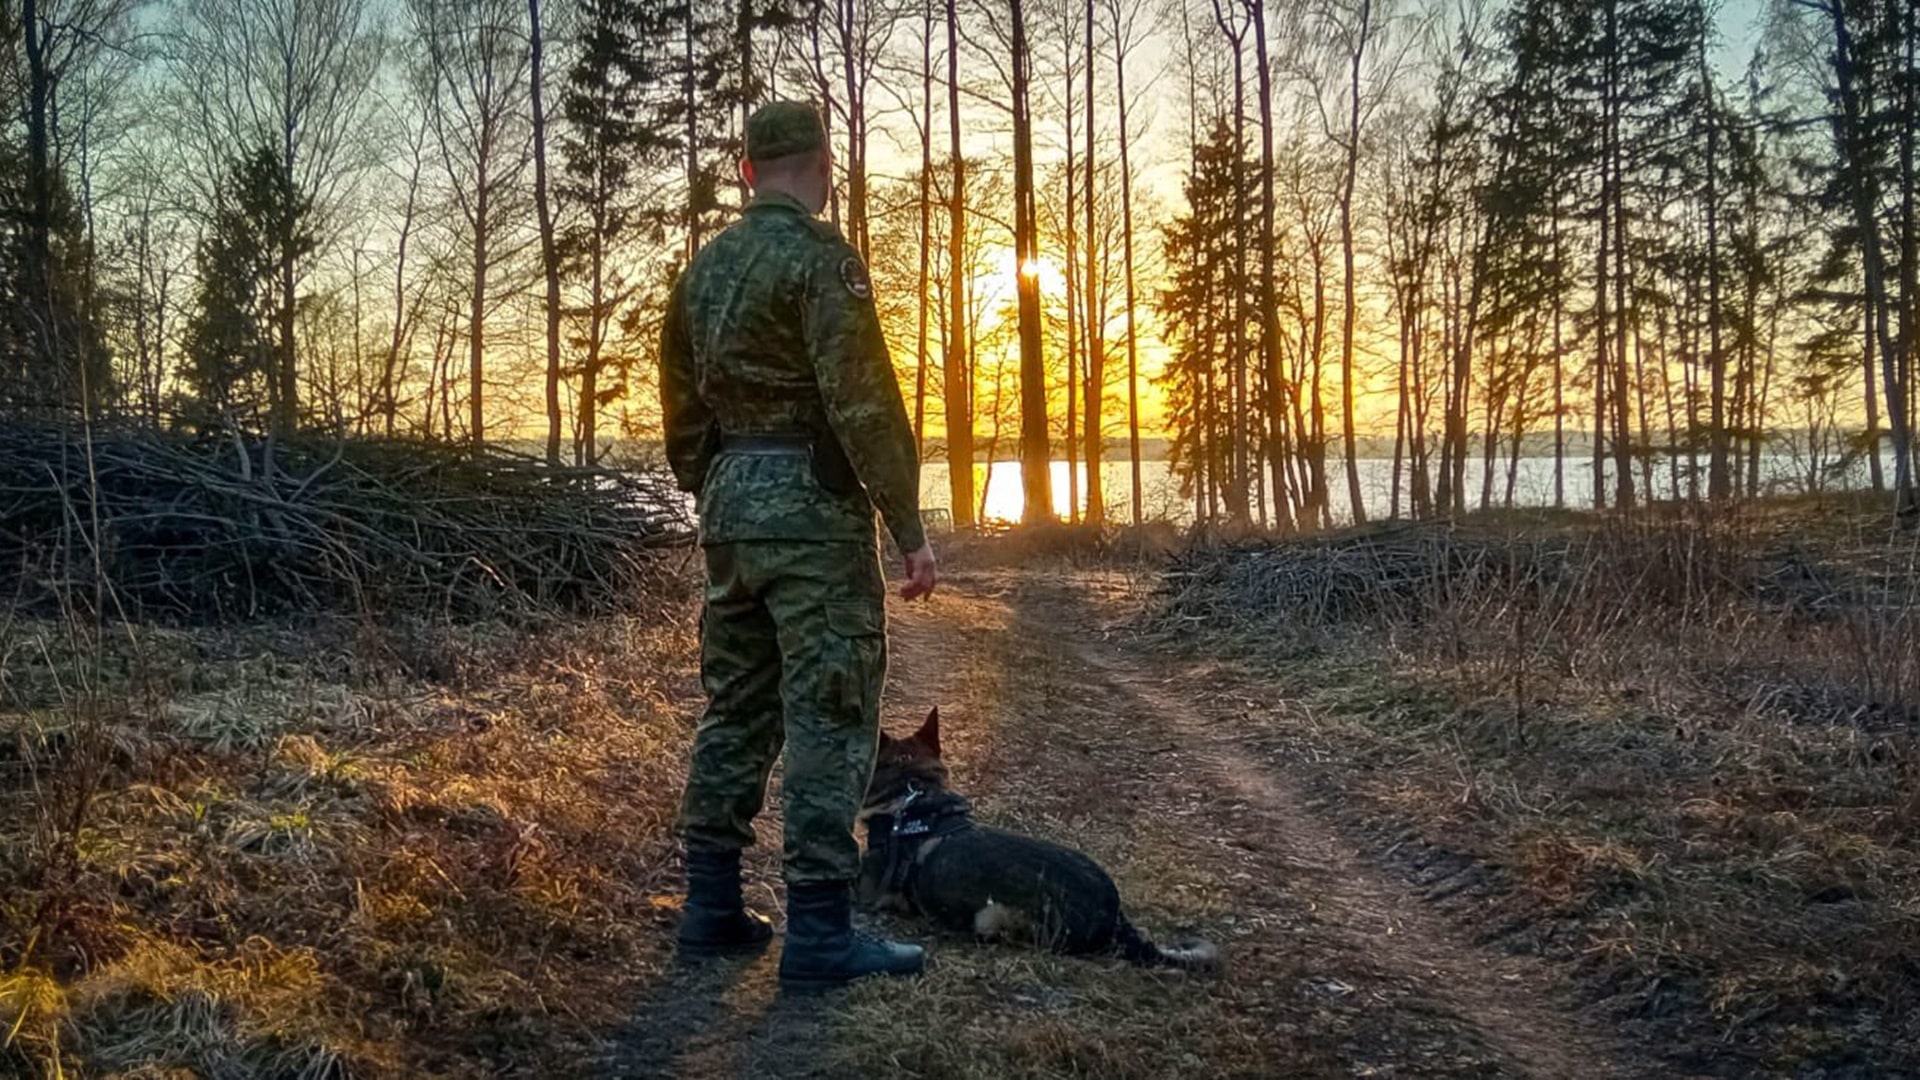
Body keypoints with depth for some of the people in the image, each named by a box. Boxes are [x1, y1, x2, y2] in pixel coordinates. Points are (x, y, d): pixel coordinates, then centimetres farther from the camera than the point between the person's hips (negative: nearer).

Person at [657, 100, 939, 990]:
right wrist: (909, 528, -14)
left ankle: (712, 908, 18)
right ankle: (819, 932, -5)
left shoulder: (703, 268, 14)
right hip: (812, 507, -8)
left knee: (736, 708, 13)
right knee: (830, 717, -5)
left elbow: (681, 412, 18)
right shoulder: (819, 257, -11)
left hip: (729, 501, 8)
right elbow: (863, 403, -17)